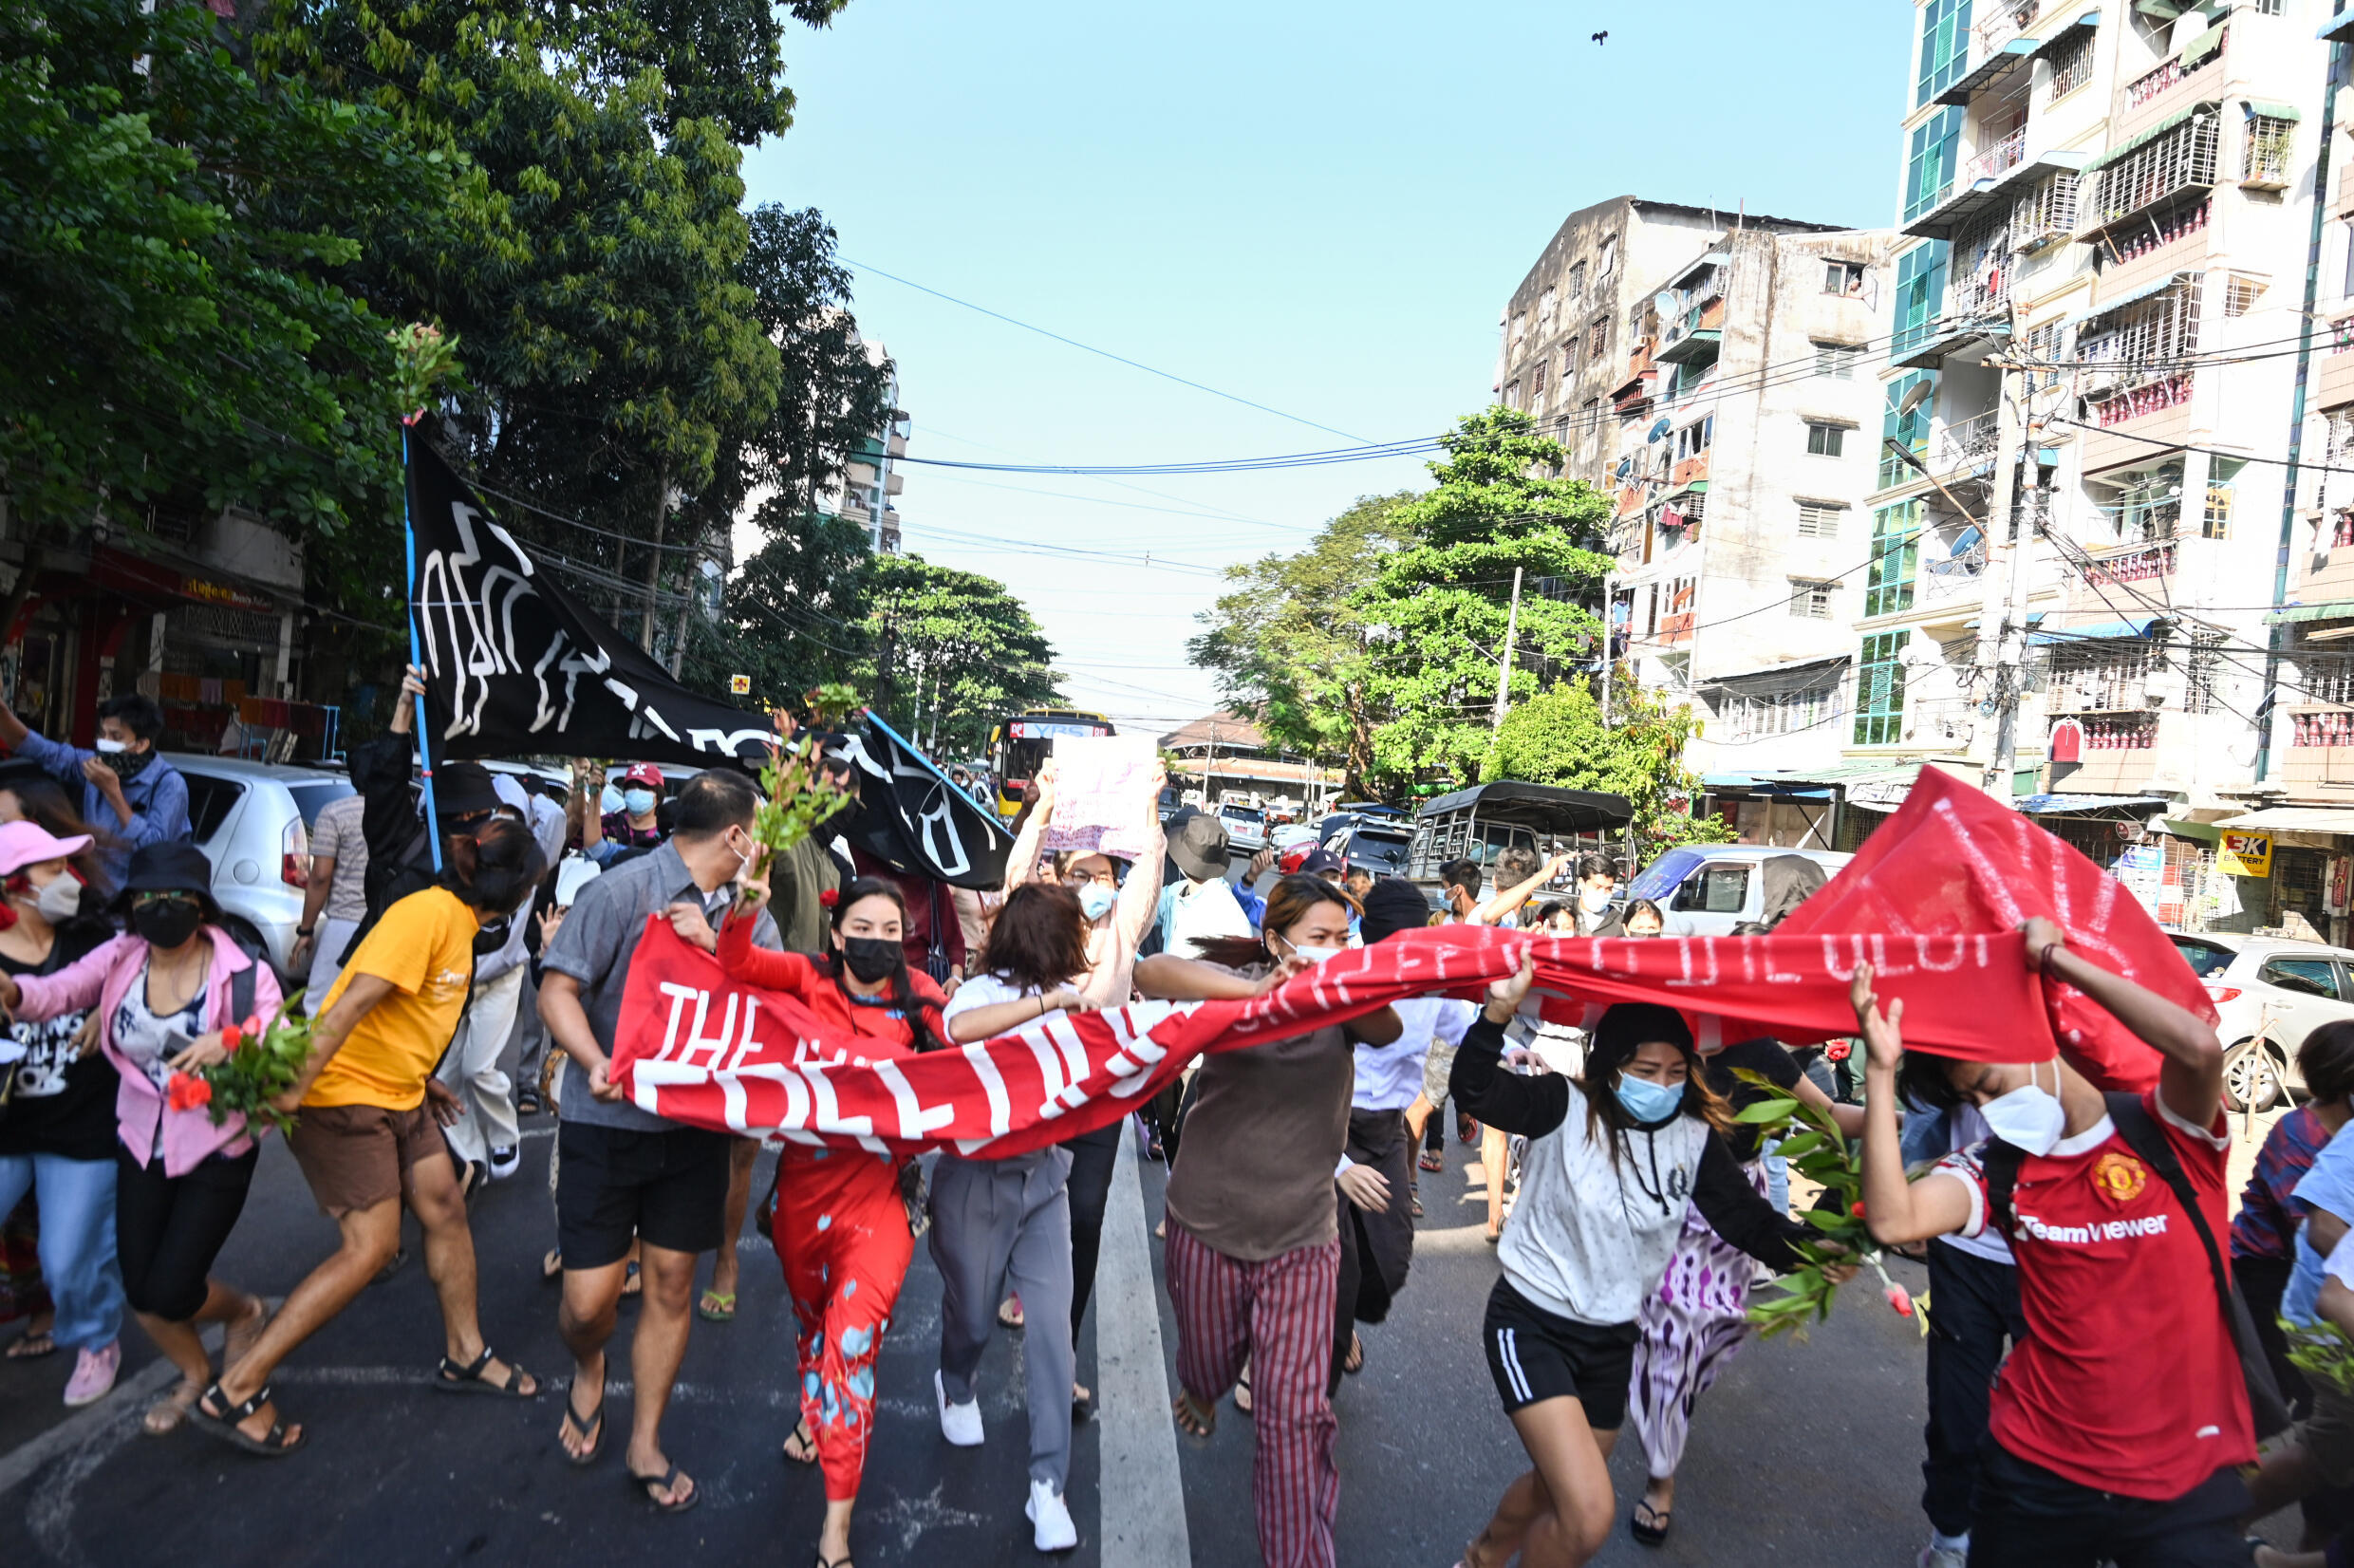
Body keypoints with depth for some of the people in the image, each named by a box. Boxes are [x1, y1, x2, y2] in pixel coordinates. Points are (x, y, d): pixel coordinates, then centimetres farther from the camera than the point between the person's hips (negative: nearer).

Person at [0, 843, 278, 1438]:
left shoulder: (242, 973, -17)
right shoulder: (120, 958, -4)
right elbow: (57, 990, -16)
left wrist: (233, 1044, -45)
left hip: (217, 1151, -4)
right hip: (142, 1147, 5)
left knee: (168, 1294, -4)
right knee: (140, 1292, 11)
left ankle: (245, 1311, 31)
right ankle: (195, 1375, 40)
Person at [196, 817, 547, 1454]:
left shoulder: (463, 921, 9)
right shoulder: (428, 913, -22)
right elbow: (355, 1001, -27)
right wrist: (296, 1086, -29)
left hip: (400, 1094, 9)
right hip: (344, 1093, -9)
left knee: (447, 1211, 10)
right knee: (371, 1247, -8)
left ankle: (465, 1355, 24)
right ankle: (236, 1391, 4)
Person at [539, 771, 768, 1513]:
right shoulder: (620, 890, -12)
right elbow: (558, 988, -13)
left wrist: (713, 946, -21)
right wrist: (595, 1064, -29)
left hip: (694, 1124, 4)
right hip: (607, 1121, -4)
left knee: (671, 1286, 10)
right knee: (590, 1301, 0)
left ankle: (645, 1447, 28)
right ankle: (588, 1372, 37)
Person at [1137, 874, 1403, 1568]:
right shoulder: (1234, 983, -10)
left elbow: (1387, 1026, -25)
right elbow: (1151, 972, -30)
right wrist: (1257, 991, -42)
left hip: (1301, 1238, 0)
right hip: (1207, 1225, 0)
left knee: (1295, 1413, -5)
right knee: (1211, 1365, 22)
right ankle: (1201, 1392, 58)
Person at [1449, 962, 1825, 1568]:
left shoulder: (1695, 1138, -3)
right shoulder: (1565, 1108, -17)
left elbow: (1749, 1220, -2)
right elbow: (1476, 1089, -31)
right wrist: (1501, 1009, -45)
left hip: (1614, 1337, 6)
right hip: (1532, 1324, -6)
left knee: (1557, 1492, 23)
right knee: (1589, 1516, -17)